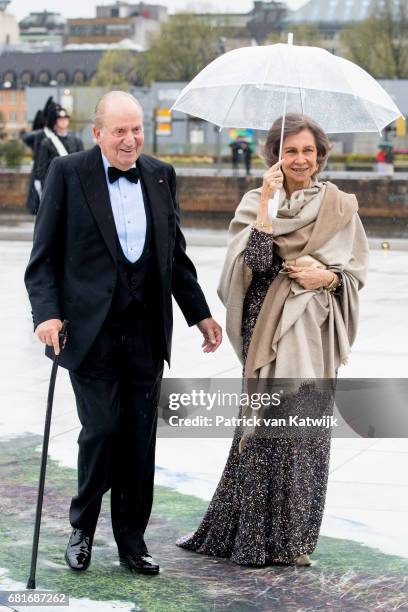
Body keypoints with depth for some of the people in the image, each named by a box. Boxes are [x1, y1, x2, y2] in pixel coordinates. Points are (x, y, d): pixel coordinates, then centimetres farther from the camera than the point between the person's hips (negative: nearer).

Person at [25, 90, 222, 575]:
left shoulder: (161, 176, 10)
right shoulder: (67, 173, -3)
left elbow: (176, 254, 17)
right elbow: (43, 257, -4)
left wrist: (199, 314, 14)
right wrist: (46, 313, -17)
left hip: (145, 331, 4)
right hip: (91, 330, -4)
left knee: (140, 438, 6)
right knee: (102, 428, -7)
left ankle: (132, 540, 18)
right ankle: (82, 527, 16)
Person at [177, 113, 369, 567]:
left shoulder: (340, 207, 6)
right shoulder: (256, 203, 4)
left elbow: (357, 272, 8)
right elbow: (253, 260, -11)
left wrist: (328, 277, -12)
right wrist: (267, 202, -16)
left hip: (314, 333, 1)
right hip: (266, 330, -1)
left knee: (306, 430, 1)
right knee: (262, 426, -1)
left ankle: (292, 539, 13)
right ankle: (252, 539, 10)